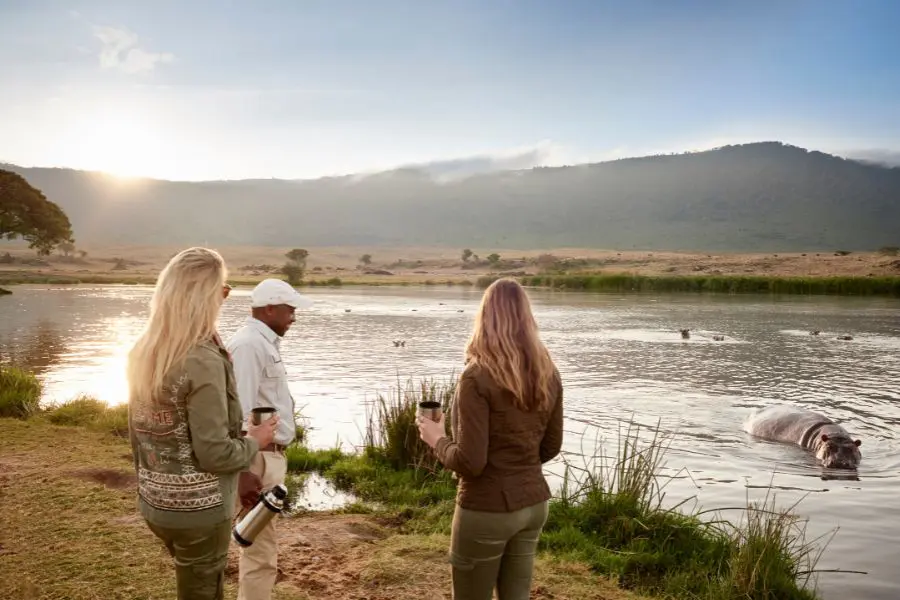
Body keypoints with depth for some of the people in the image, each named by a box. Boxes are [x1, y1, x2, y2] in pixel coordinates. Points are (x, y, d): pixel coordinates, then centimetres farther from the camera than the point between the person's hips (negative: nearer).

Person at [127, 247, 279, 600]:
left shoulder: (143, 352, 1)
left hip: (155, 504, 8)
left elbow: (136, 434, 10)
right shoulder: (203, 362, -23)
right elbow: (214, 453, -23)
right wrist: (255, 441, -4)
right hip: (198, 509, -7)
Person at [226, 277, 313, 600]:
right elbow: (238, 414, -24)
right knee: (261, 551, -4)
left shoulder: (264, 343, 13)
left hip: (270, 455, 11)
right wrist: (244, 472, -26)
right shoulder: (248, 344, -18)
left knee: (260, 545, 21)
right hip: (258, 460, -11)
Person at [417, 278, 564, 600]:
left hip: (488, 509, -6)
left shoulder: (477, 376, -20)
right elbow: (551, 447, 9)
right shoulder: (548, 374, -1)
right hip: (534, 503, 6)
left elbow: (470, 462, -21)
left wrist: (437, 439, -4)